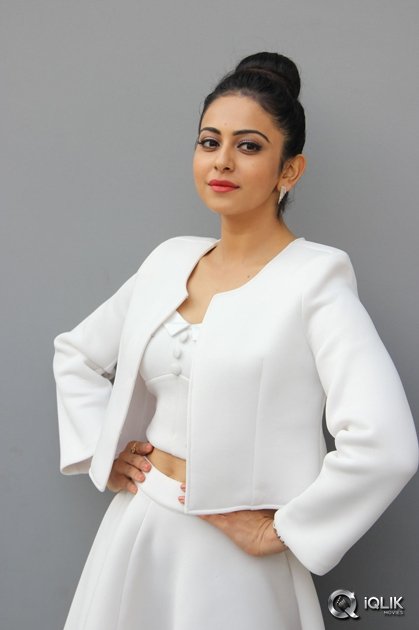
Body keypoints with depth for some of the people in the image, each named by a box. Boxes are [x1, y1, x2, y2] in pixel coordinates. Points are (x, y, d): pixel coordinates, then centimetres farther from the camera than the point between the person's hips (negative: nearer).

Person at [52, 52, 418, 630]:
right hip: (137, 531, 5)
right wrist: (104, 452, 7)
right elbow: (76, 351, 17)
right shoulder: (170, 260, 3)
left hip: (232, 550, -5)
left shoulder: (315, 279, -15)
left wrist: (279, 530, -16)